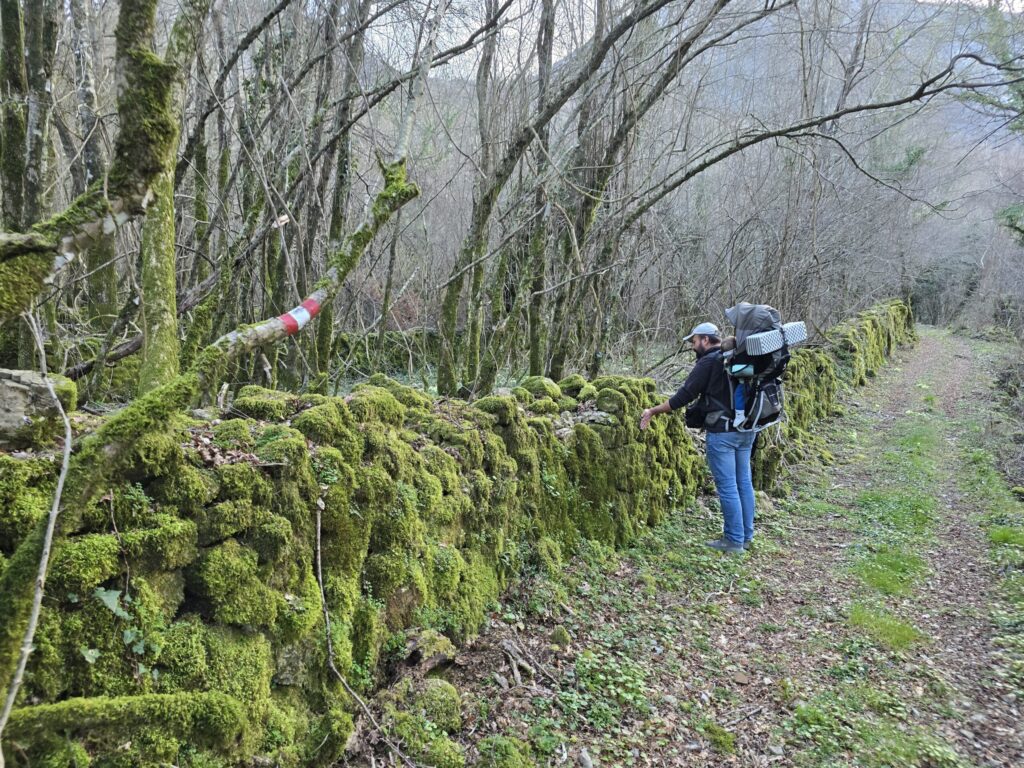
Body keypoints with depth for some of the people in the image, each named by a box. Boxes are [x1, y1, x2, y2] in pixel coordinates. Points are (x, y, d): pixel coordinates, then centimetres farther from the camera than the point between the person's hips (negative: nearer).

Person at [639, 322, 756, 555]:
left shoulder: (708, 362, -11)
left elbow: (683, 397, -12)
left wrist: (653, 411, -4)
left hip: (722, 432, -8)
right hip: (747, 429, 8)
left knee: (727, 486, -1)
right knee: (744, 482, 14)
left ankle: (734, 540, 4)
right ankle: (746, 535, 23)